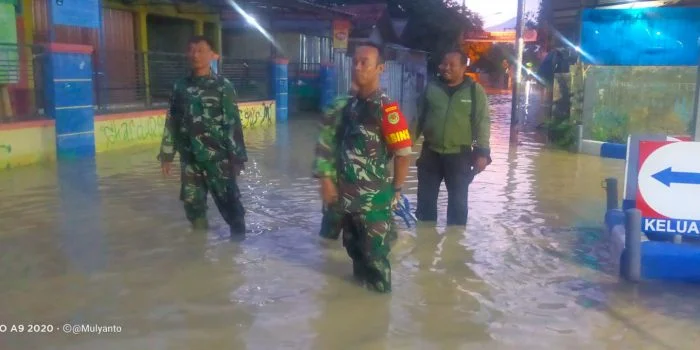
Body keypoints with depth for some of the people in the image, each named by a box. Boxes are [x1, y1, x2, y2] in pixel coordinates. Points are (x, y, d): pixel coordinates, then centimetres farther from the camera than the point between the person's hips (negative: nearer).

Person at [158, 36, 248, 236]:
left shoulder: (223, 86, -4)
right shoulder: (180, 86, 6)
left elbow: (233, 123, -6)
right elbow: (171, 123, 10)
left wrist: (237, 156, -9)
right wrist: (166, 155, 8)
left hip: (218, 156, -4)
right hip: (189, 159, 4)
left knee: (228, 200, 1)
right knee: (192, 203, 11)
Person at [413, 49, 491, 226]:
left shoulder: (475, 90, -3)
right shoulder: (431, 88, 4)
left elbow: (482, 123, -4)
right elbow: (419, 118, 10)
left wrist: (482, 152, -10)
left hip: (459, 155, -2)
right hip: (430, 153, 2)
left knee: (458, 203, 10)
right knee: (425, 201, 10)